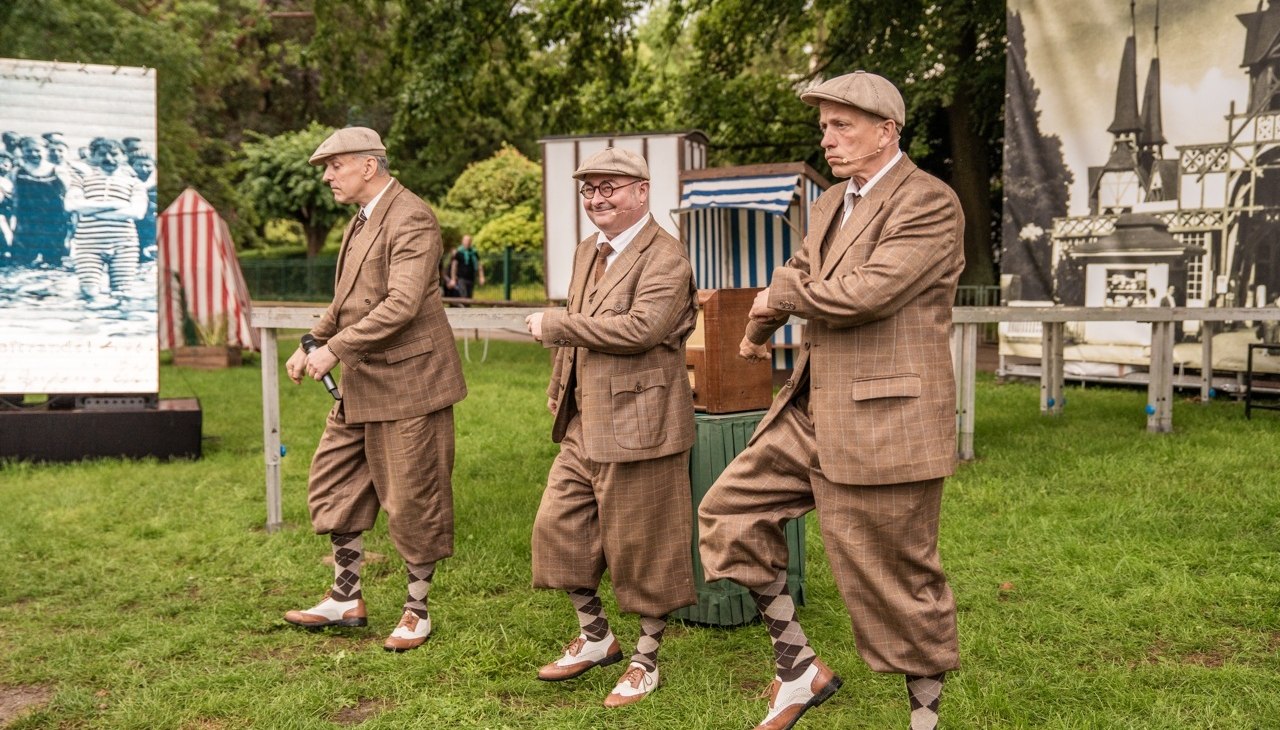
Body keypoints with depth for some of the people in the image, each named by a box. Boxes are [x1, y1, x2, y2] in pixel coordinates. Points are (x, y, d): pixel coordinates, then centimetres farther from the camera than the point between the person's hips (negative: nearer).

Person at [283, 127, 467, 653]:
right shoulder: (362, 220, 15)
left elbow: (402, 303, -26)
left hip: (407, 380, -10)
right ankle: (346, 599, 26)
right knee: (332, 482, 13)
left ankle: (417, 610, 18)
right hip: (361, 383, 10)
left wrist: (335, 349, -24)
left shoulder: (411, 220, -16)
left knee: (412, 500, 2)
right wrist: (312, 344, 9)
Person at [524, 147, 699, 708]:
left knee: (641, 549, 3)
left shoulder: (665, 257, -13)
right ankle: (595, 638, 30)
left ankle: (645, 661, 22)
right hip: (583, 429, 9)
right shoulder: (587, 252, 15)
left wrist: (554, 324, -19)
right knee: (558, 527, 11)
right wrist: (560, 396, 18)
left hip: (636, 427, -8)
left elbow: (640, 328, -27)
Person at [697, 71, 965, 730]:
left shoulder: (930, 204, -13)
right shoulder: (830, 204, 14)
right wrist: (757, 328, 37)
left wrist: (780, 295, -9)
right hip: (811, 410, 9)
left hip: (885, 423, -9)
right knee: (730, 512, 9)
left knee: (898, 580, 2)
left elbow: (863, 293, -25)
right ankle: (799, 669, 20)